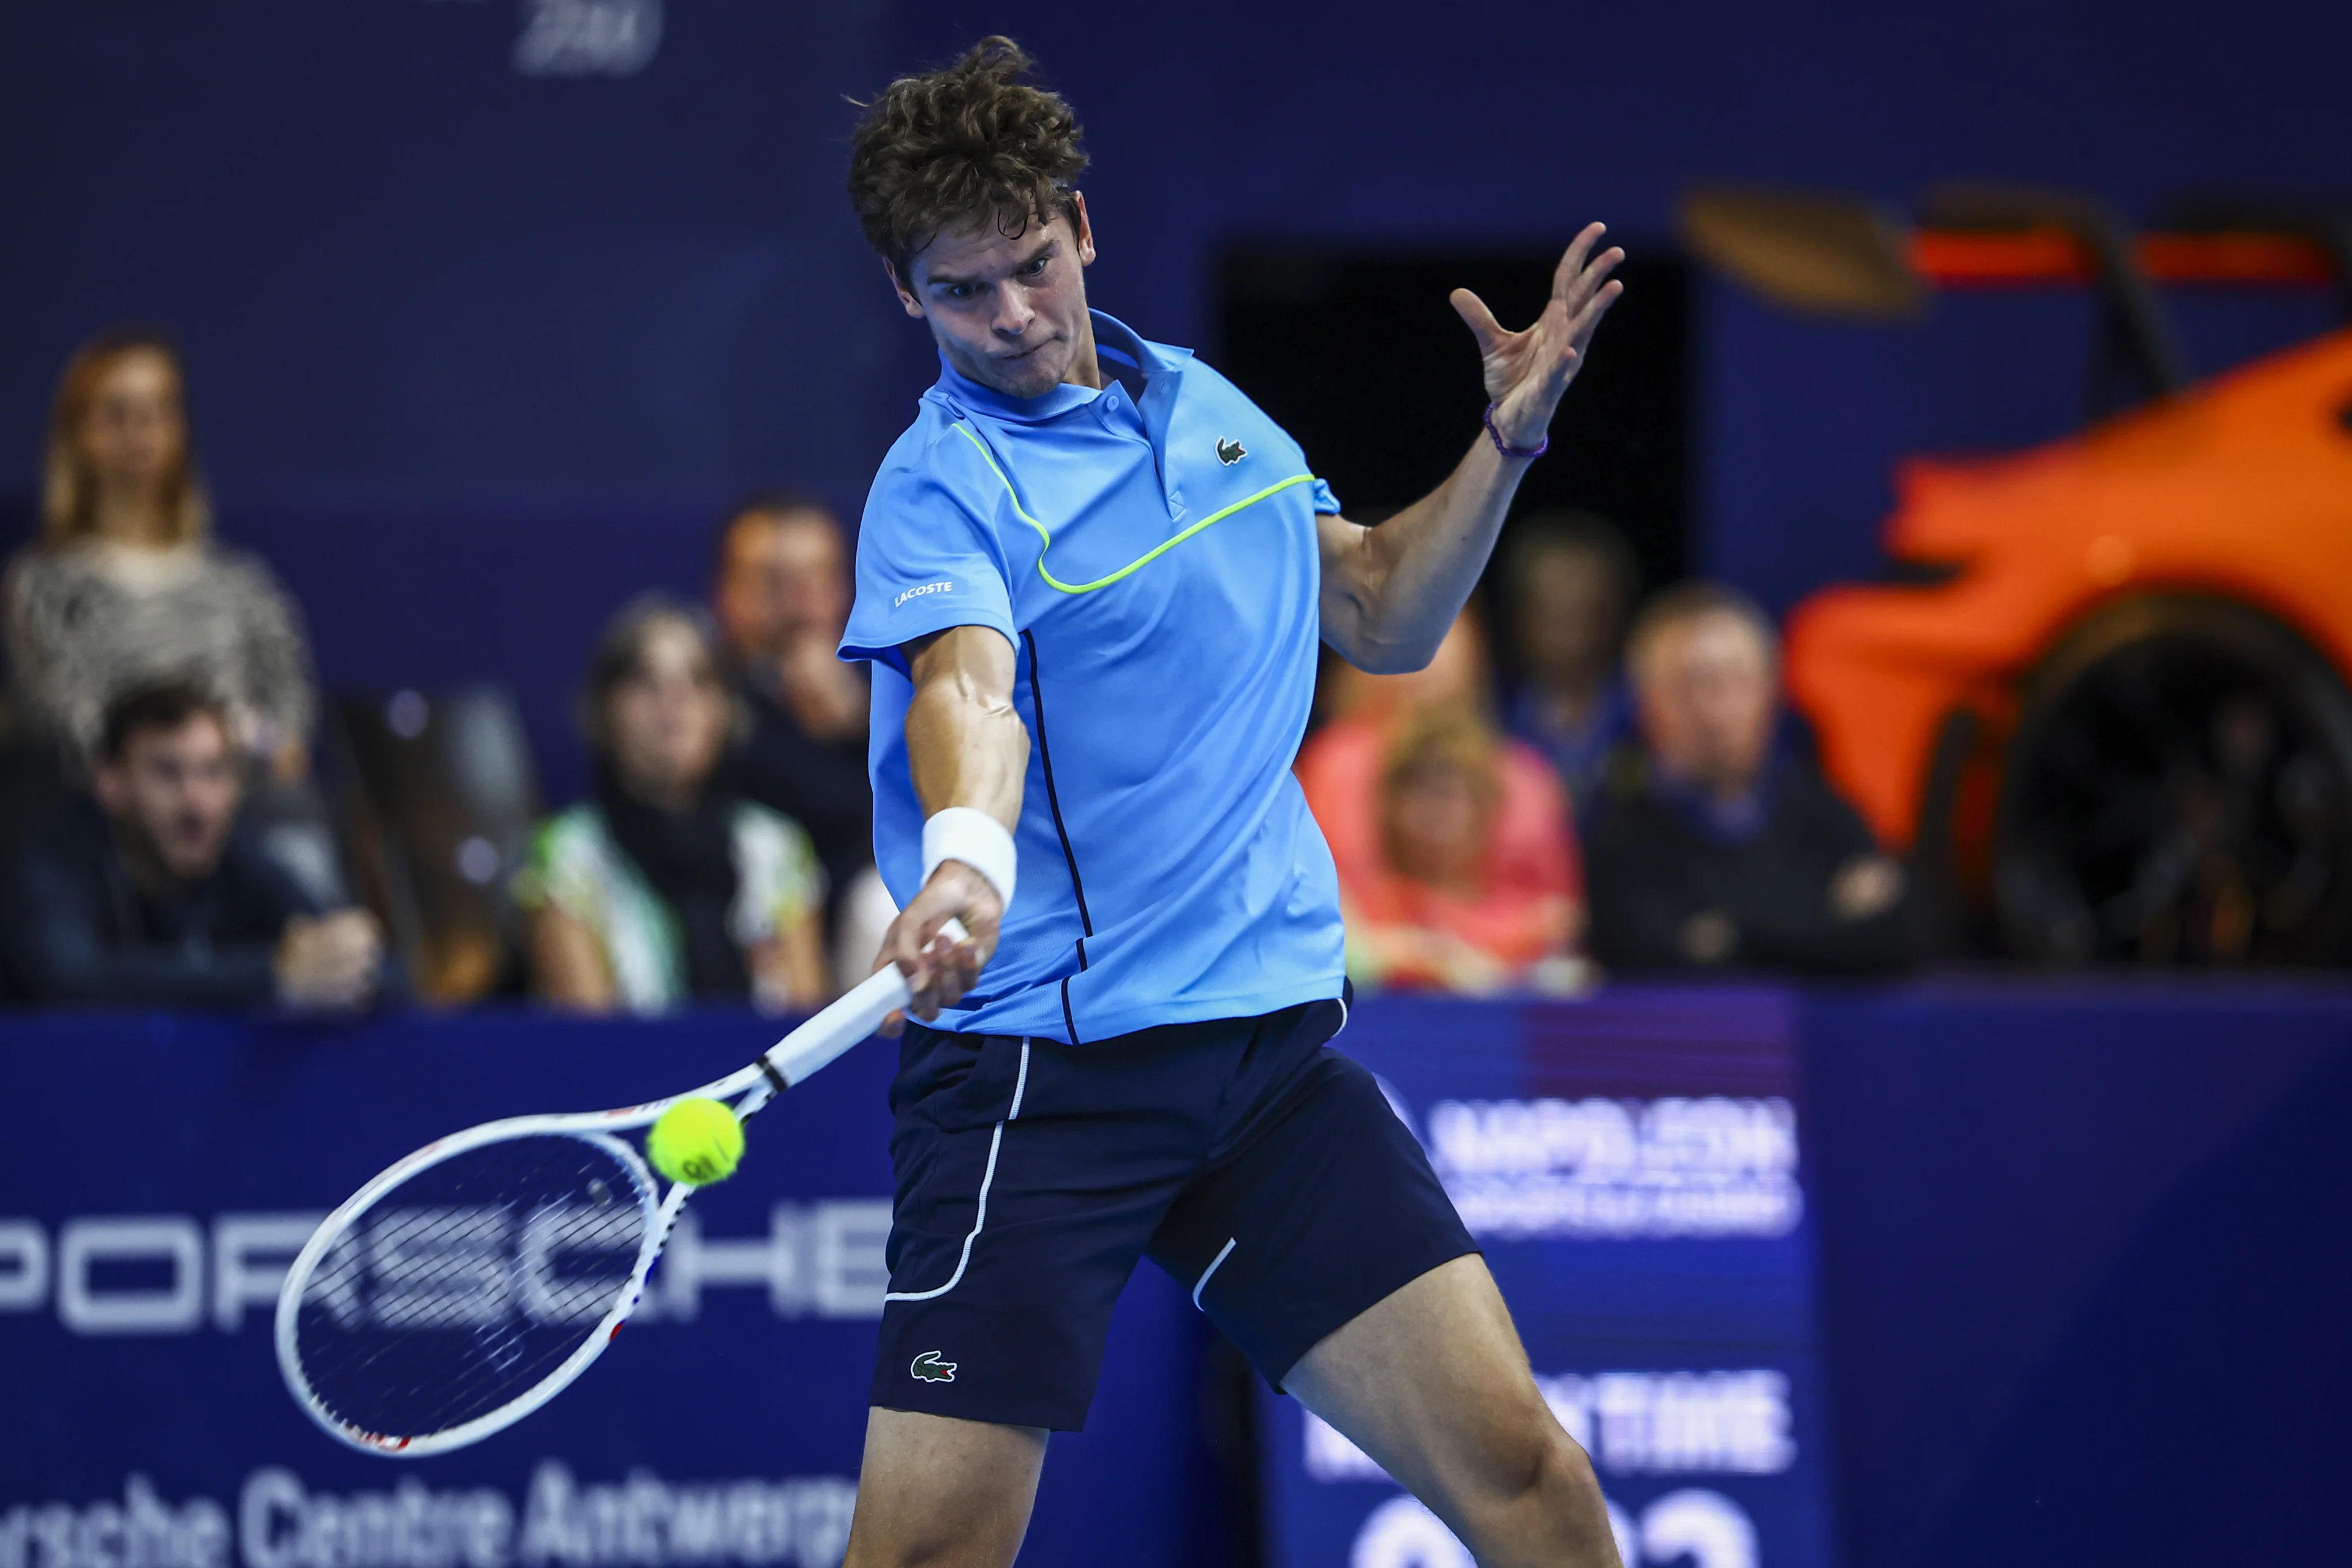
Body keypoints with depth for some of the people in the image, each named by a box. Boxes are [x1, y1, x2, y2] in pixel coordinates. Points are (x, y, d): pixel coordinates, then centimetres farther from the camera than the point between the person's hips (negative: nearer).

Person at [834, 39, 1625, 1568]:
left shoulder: (1209, 406, 14)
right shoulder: (945, 483, -7)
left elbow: (1382, 618, 26)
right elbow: (966, 684, -28)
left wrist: (1507, 441, 11)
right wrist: (964, 853, -49)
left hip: (1273, 1028, 6)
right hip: (1037, 1066, -5)